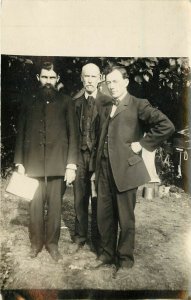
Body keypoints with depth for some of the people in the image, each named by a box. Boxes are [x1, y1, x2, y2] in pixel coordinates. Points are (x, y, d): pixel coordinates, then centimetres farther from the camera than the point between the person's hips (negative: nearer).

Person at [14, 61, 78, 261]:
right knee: (35, 205, 5)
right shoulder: (29, 101, 12)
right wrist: (19, 162, 4)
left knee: (55, 205, 3)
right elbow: (21, 132, 11)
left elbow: (72, 134, 3)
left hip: (58, 162, -1)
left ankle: (52, 243, 19)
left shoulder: (65, 102, 7)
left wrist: (71, 164, -5)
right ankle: (36, 242, 22)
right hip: (33, 162, 1)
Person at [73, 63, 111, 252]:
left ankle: (97, 240, 21)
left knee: (98, 200, 5)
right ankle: (80, 237, 26)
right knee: (79, 199, 9)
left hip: (100, 156, -3)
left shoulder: (107, 102, -2)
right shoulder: (76, 103, 9)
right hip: (80, 155, 3)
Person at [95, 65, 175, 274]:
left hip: (125, 169, -6)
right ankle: (107, 253, 31)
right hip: (104, 170, 6)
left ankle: (125, 259, 23)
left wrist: (142, 144, -11)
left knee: (125, 218, 5)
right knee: (104, 215, 13)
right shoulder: (106, 109, 17)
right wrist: (97, 167, 13)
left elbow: (167, 126, -13)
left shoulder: (138, 105, -4)